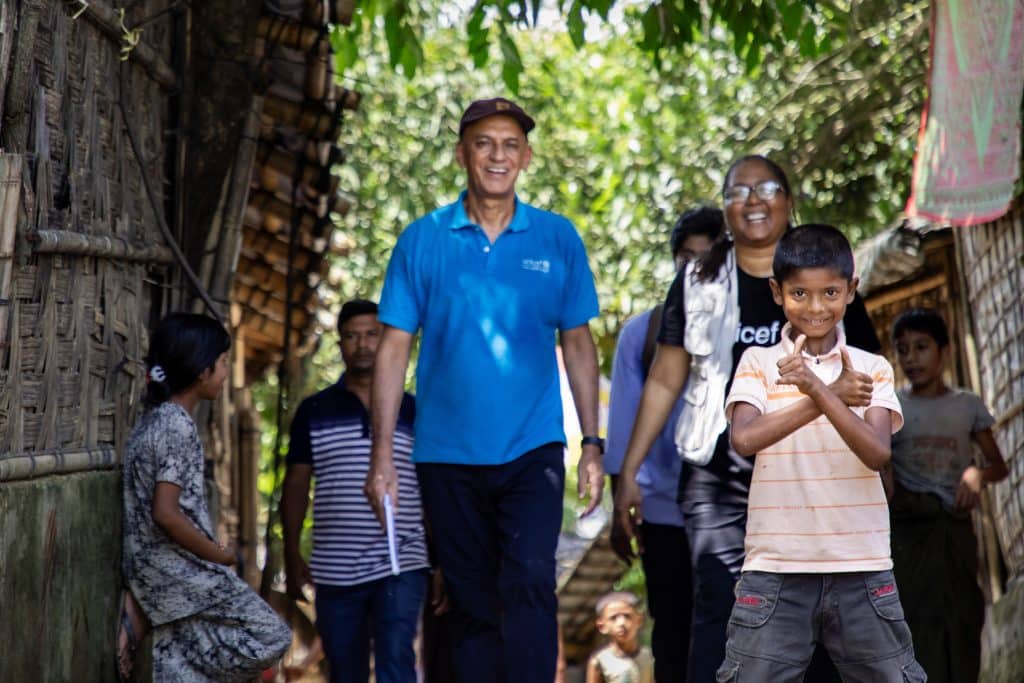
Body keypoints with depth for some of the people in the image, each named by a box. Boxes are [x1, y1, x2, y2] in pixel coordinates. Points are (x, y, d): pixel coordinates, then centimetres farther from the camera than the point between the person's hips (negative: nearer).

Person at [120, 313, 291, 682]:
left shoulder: (153, 420, 13)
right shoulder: (178, 425, -16)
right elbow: (166, 513, -23)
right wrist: (219, 555, -11)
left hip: (159, 573, 10)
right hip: (180, 570, -10)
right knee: (269, 638, -7)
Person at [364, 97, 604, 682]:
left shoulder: (558, 238, 3)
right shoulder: (423, 240, 1)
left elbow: (578, 343, 8)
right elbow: (395, 348, 1)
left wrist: (592, 444, 3)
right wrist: (382, 454, -5)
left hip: (532, 449, -1)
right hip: (448, 454, 1)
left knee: (530, 583, -18)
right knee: (472, 606, 8)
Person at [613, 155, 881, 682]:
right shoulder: (698, 283, 8)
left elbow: (870, 379, 14)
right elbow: (664, 384, 9)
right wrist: (628, 473, 4)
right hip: (721, 480, -1)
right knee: (720, 608, -15)